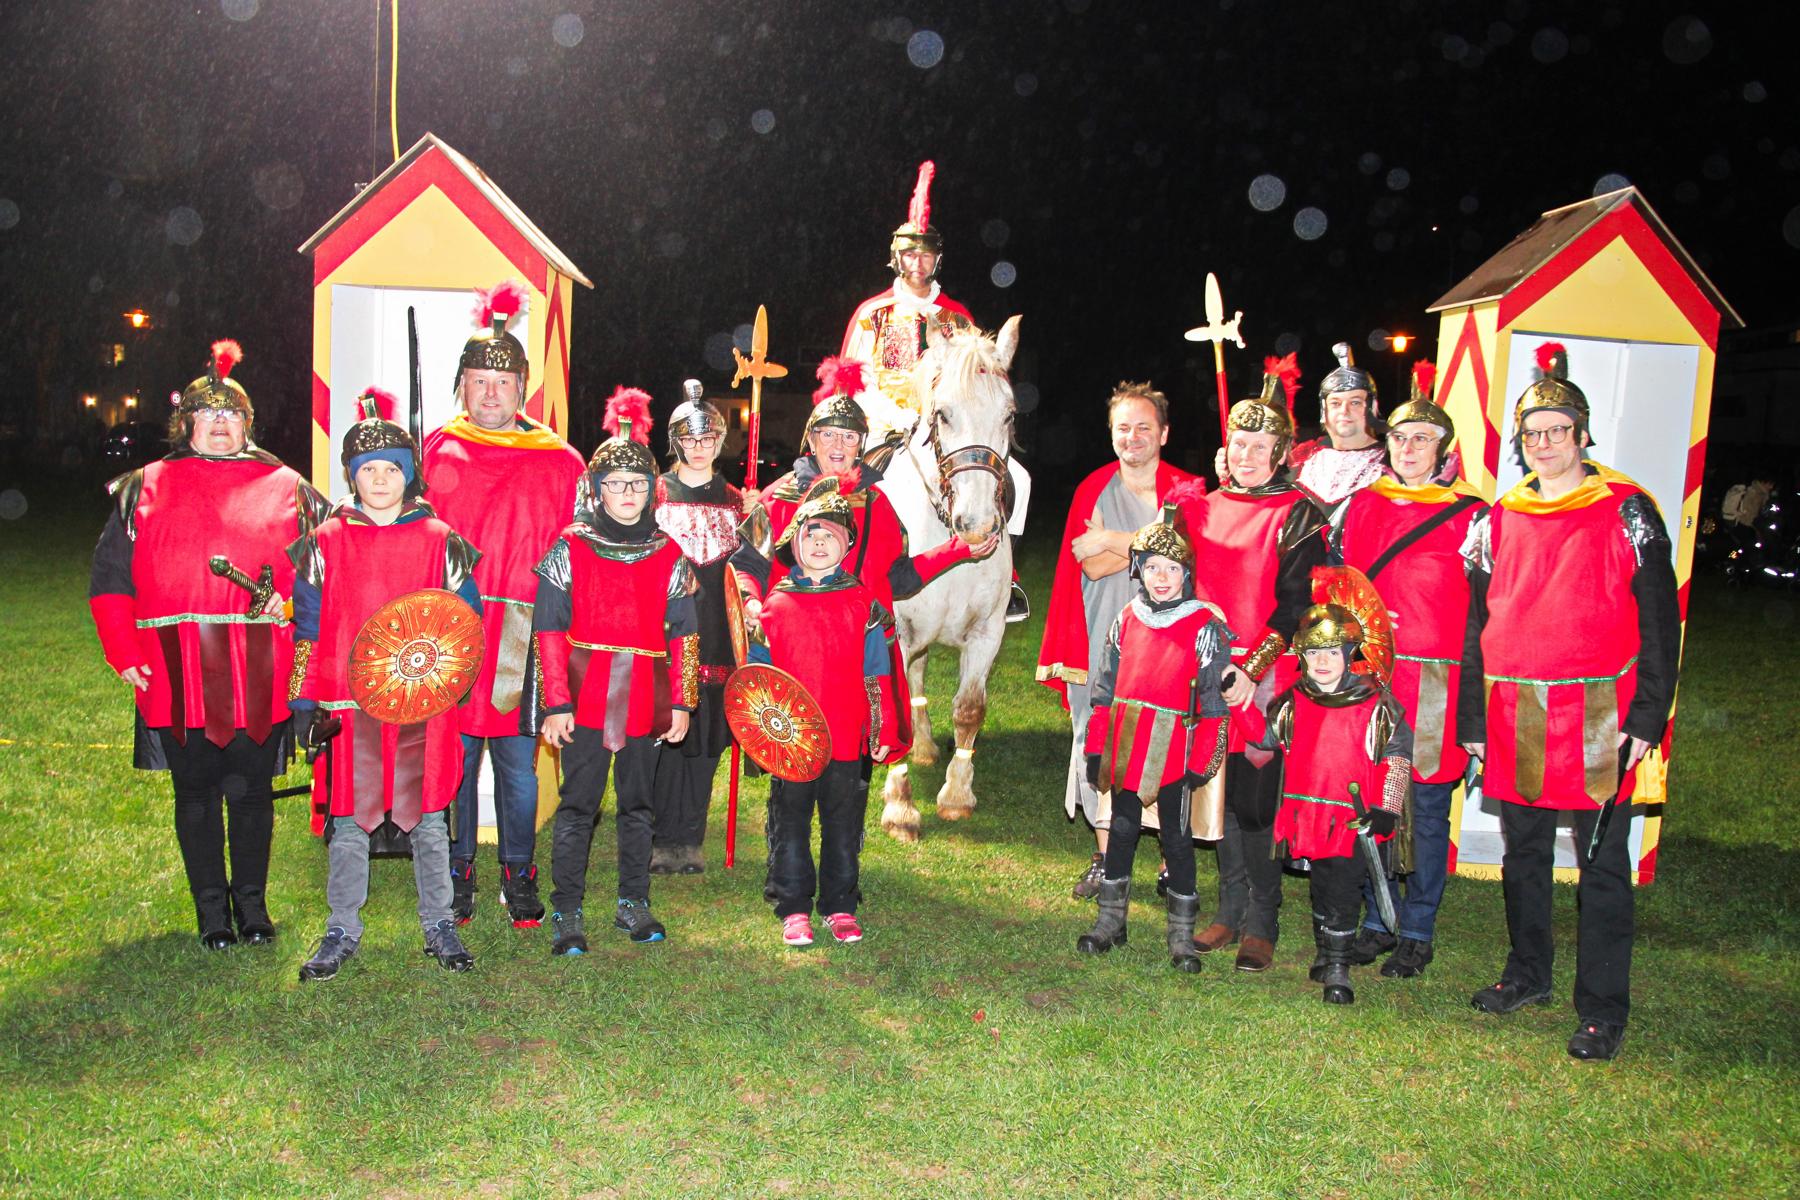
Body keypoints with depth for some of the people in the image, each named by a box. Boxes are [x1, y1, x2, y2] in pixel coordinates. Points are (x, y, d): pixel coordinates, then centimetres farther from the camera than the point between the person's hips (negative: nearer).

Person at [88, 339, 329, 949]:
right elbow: (110, 579, 9)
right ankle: (211, 910, 20)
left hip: (259, 675, 0)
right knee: (195, 793, 8)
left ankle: (252, 904, 21)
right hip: (178, 675, 1)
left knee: (251, 790, 6)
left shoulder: (285, 487, 9)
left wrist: (290, 602, -9)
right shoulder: (145, 489, 10)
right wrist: (124, 653, 1)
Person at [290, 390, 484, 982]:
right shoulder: (326, 542, 5)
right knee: (347, 816, 7)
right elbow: (307, 627, 8)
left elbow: (466, 618, 7)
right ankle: (342, 932, 20)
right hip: (349, 702, 0)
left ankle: (439, 926, 20)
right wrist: (304, 701, 3)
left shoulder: (440, 540, 4)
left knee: (428, 815, 7)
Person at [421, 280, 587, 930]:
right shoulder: (433, 454, 9)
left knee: (518, 765, 6)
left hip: (521, 639, -1)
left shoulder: (560, 463, 5)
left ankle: (518, 876, 21)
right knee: (452, 760, 7)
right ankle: (457, 875, 21)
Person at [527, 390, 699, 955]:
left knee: (638, 803, 11)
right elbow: (549, 630, -2)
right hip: (586, 698, -2)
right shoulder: (569, 549, 1)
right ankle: (566, 913, 9)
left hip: (646, 701, 3)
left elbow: (684, 634, 9)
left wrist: (682, 702, 3)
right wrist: (556, 702, -8)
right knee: (578, 804, 0)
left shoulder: (669, 555, 8)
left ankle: (633, 903, 23)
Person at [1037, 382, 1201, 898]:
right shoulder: (1093, 489, 9)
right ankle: (1104, 856, 11)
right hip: (1105, 634, 2)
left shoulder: (1186, 490, 5)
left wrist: (1113, 540, -11)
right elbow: (1091, 566, -3)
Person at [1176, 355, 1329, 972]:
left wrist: (1253, 670, -16)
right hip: (1209, 668, 5)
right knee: (1221, 788, 10)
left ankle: (1261, 924, 9)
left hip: (1266, 673, -5)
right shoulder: (1204, 507, 12)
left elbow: (1294, 605, -9)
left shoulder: (1297, 516, -4)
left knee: (1255, 794, -4)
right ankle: (1230, 910, 22)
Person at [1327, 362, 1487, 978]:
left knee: (1428, 807, 6)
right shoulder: (1360, 506, 8)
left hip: (1434, 685, -3)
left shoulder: (1470, 518, -4)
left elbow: (1480, 619, -6)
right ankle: (1378, 921, 25)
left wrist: (1472, 711, -9)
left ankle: (1417, 932, 19)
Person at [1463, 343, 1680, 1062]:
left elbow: (1659, 621, -2)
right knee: (1522, 853, 15)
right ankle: (1528, 975, 32)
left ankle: (1602, 1009, 13)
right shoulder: (1498, 519, 10)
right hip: (1515, 717, 4)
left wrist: (1647, 718, -8)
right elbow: (1477, 621, 14)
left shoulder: (1626, 512, -1)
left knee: (1601, 863, 1)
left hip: (1598, 718, -4)